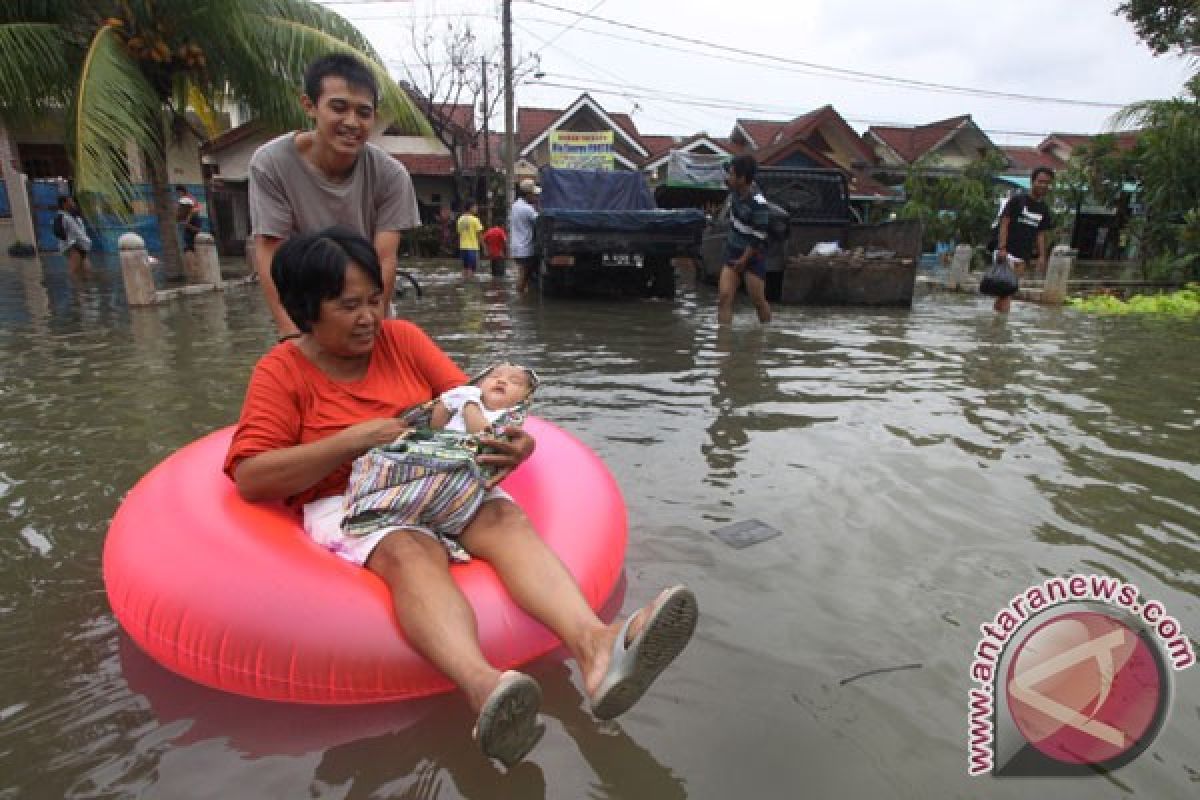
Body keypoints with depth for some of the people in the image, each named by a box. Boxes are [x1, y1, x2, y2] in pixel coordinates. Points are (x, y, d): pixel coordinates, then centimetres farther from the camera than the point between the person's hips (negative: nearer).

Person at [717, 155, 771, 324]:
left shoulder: (757, 203, -25)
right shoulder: (736, 190, -5)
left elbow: (758, 238, -21)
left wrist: (743, 260, -16)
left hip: (752, 257, -6)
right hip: (732, 253, 7)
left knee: (758, 301, 5)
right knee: (724, 297, -5)